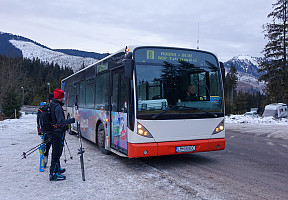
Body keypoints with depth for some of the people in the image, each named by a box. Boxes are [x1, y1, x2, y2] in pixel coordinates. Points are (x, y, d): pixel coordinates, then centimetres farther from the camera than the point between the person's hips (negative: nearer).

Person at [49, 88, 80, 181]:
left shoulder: (51, 104, 9)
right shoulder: (58, 107, -21)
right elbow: (61, 122, -29)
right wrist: (73, 119, -30)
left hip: (52, 132, 10)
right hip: (58, 133, -10)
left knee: (56, 152, 22)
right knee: (56, 153, -1)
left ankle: (57, 169, 37)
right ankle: (53, 174, 6)